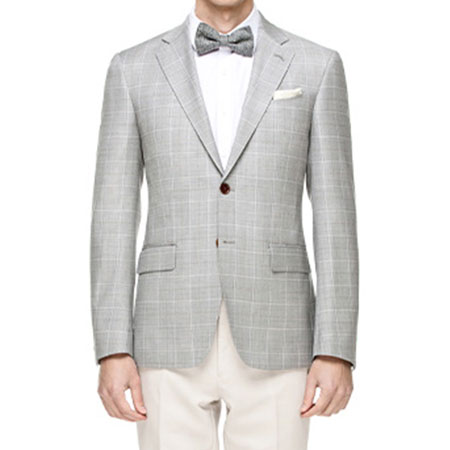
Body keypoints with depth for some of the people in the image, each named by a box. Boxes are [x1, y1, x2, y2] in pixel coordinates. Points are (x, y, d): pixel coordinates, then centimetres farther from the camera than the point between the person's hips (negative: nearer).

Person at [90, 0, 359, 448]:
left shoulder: (317, 67, 5)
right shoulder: (133, 69, 6)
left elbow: (334, 216, 1)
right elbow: (114, 216, 3)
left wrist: (337, 351, -6)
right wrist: (113, 350, -5)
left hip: (272, 340, 0)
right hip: (174, 339, 1)